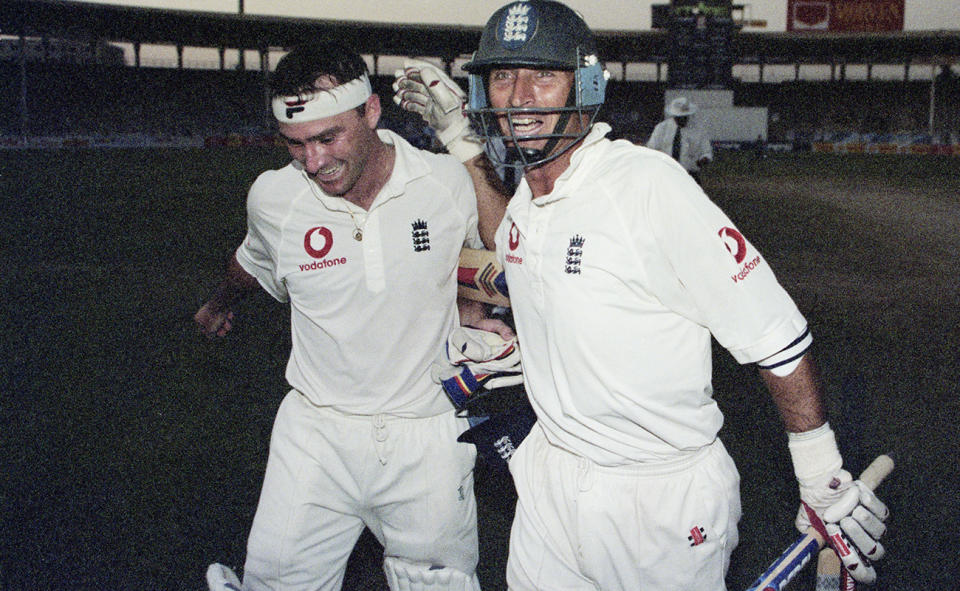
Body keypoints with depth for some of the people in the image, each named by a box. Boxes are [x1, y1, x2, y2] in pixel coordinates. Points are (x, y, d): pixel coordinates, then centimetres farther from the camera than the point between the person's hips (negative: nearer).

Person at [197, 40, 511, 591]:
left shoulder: (451, 182, -11)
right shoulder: (273, 198, -8)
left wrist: (470, 310, -5)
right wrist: (221, 305, 35)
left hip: (429, 433, 0)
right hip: (317, 428, 1)